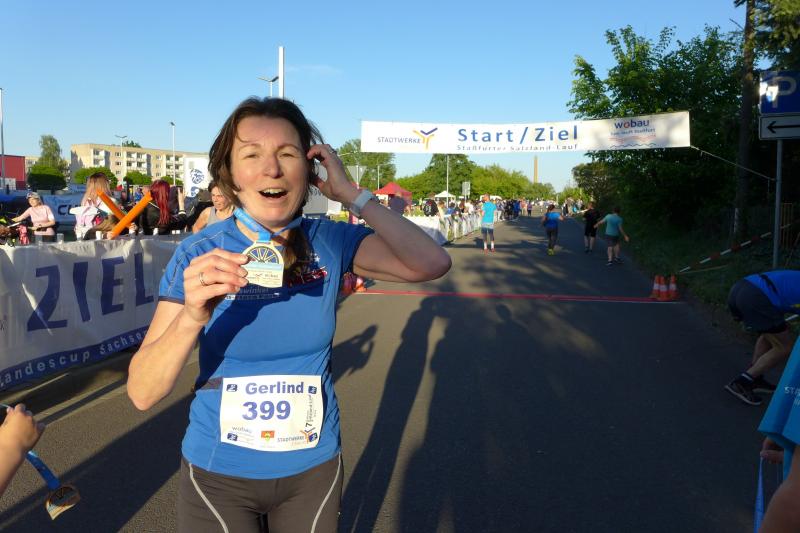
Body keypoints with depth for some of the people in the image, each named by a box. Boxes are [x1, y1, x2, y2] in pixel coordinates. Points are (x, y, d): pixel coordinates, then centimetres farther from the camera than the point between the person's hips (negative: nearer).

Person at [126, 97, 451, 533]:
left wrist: (351, 195, -22)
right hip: (218, 472, -1)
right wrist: (192, 316, -37)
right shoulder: (198, 254, -15)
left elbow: (432, 263, -24)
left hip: (314, 466, 2)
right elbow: (142, 393, -19)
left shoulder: (331, 243, -10)